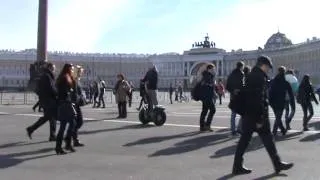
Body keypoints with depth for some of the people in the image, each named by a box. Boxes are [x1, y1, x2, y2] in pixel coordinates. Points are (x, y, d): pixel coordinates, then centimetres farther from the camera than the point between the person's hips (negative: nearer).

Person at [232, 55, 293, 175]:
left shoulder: (251, 75, 16)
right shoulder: (260, 77, -14)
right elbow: (259, 99, -21)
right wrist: (260, 119, -21)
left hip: (248, 114, 9)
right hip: (257, 114, -9)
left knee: (245, 138, 8)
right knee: (267, 138, 3)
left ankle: (237, 166, 9)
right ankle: (277, 164, 16)